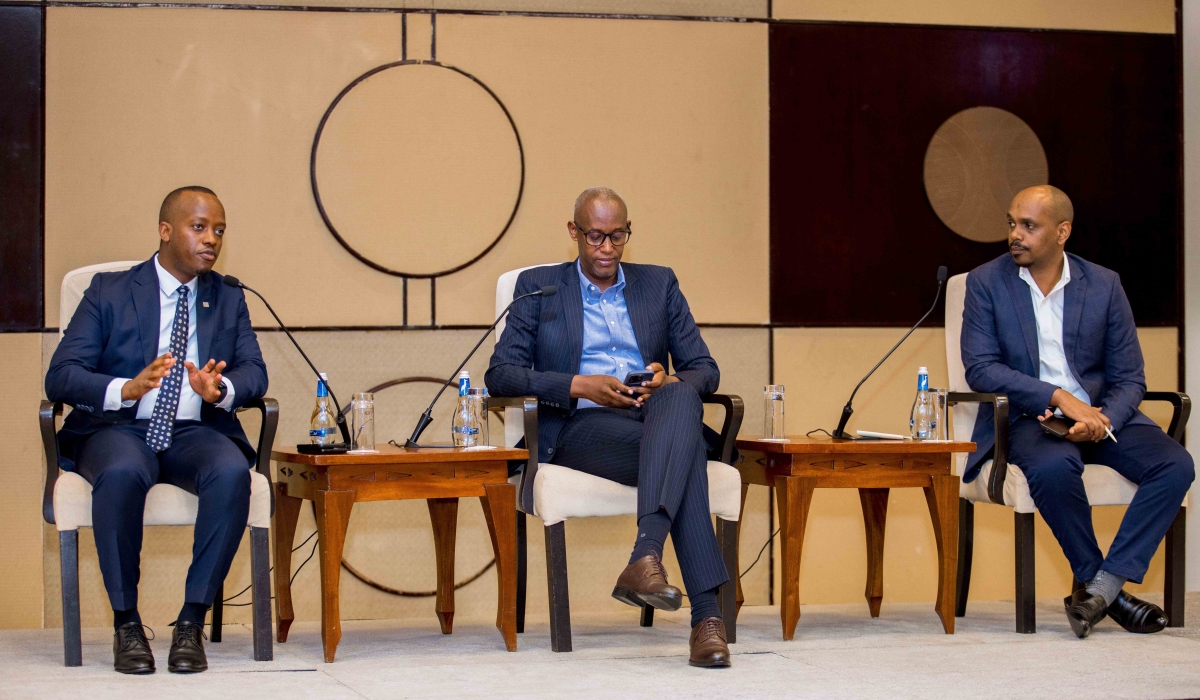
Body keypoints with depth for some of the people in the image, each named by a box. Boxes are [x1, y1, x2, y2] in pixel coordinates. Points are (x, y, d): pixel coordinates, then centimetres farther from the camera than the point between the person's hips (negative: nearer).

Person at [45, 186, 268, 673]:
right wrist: (128, 389, -22)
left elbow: (254, 372, 6)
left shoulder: (229, 300, 17)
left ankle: (192, 622, -24)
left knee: (232, 473, -33)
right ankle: (126, 623, -23)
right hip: (120, 430, -2)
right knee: (122, 473, -37)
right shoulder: (109, 292, 6)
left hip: (196, 432, 2)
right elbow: (60, 376, -3)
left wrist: (221, 390, -19)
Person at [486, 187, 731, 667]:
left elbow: (704, 369, 16)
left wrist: (670, 382, -10)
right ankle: (706, 614, -46)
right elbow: (500, 374, 4)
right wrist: (577, 386, -13)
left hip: (657, 417, 2)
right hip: (580, 428, -2)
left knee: (680, 398, -39)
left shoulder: (659, 284, 22)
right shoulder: (538, 287, 14)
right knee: (684, 454, -36)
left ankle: (645, 559, -54)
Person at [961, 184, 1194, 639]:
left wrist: (1103, 421, -18)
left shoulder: (1104, 285, 5)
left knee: (1176, 464, -24)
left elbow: (1130, 378, 5)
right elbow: (979, 368, -8)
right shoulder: (986, 282, 1)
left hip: (1098, 415, 3)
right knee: (1054, 467, -37)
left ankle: (1101, 585, -23)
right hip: (1027, 417, -3)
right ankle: (1098, 583, -17)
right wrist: (1058, 397, -20)